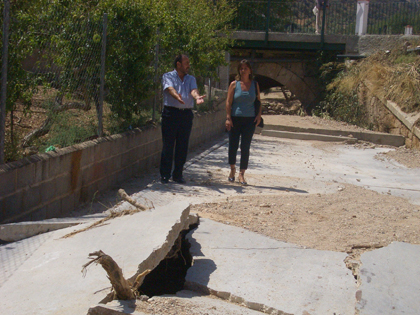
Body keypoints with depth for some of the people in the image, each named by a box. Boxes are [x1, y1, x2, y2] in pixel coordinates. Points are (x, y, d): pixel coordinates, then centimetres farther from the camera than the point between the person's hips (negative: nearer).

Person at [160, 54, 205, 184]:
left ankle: (178, 174, 16)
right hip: (171, 113, -4)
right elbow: (170, 88, -17)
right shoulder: (168, 76, 4)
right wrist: (177, 96, -39)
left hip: (186, 114, 4)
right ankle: (165, 174, 5)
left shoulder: (191, 79, 16)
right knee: (168, 145, -3)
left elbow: (193, 90, -5)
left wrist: (197, 97, -29)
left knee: (182, 146, 6)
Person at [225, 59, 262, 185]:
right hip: (235, 119, -1)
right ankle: (232, 169, 28)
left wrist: (259, 115, -1)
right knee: (233, 145, 4)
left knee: (245, 147, -1)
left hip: (250, 120, 1)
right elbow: (228, 102, -1)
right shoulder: (234, 84, 2)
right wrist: (228, 117, -9)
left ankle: (241, 174, 6)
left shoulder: (255, 84, 7)